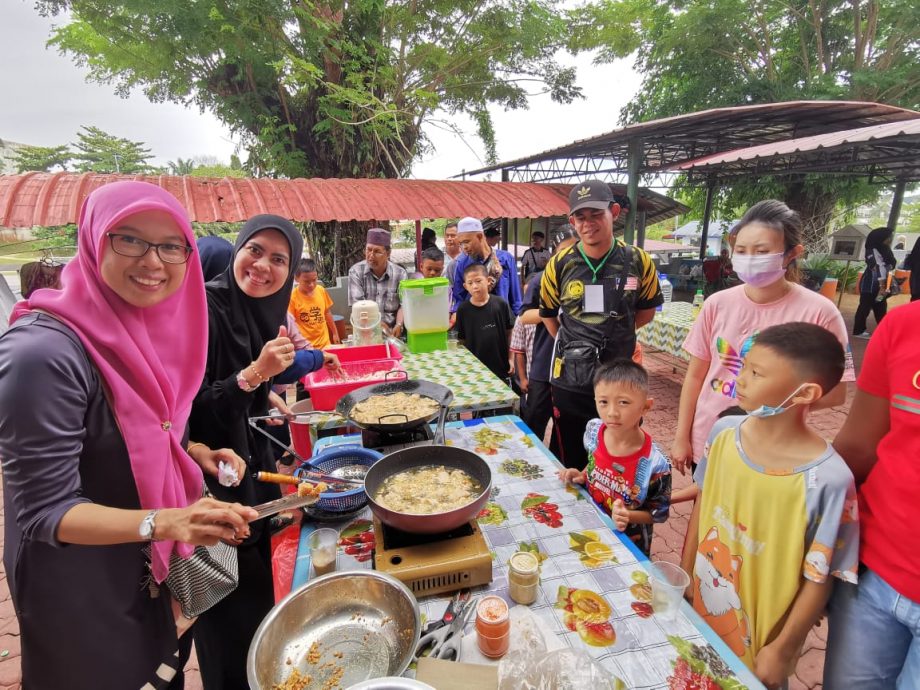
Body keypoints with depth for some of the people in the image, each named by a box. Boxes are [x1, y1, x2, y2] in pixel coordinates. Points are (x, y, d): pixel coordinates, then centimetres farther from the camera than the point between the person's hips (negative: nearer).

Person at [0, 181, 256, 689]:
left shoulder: (152, 330, -3)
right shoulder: (45, 353, -27)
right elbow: (45, 510, -24)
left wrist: (197, 454, -7)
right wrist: (164, 522, -38)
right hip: (83, 591, -6)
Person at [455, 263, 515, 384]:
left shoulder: (501, 304, -7)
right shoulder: (463, 309, -6)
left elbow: (509, 332, 2)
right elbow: (462, 340, 1)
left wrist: (511, 358, 2)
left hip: (501, 365, 0)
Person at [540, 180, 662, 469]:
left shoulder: (638, 261, -4)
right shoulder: (560, 264, -3)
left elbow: (646, 310, 10)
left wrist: (616, 334, 2)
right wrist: (571, 344, 5)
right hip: (570, 379, 1)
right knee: (571, 461, 15)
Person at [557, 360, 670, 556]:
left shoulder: (654, 466, -31)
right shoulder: (593, 430, -17)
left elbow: (659, 513, -14)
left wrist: (629, 516, -30)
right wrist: (582, 476, -12)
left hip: (628, 543, -4)